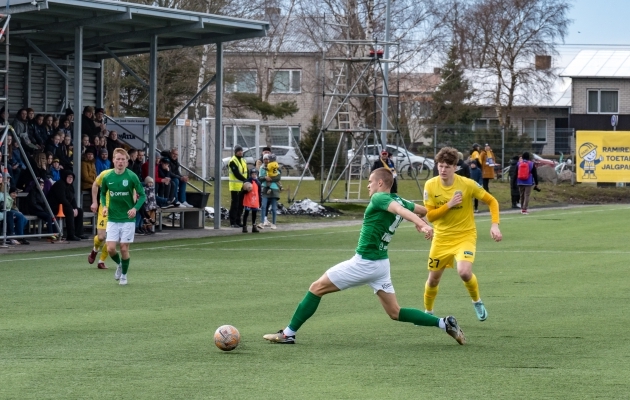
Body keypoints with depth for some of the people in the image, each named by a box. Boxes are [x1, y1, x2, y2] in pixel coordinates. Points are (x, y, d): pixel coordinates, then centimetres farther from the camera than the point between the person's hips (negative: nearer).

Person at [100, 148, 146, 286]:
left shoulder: (132, 177, -10)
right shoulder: (107, 178, -2)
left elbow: (142, 195, -3)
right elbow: (103, 193, 16)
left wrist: (135, 208, -20)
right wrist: (104, 206, -3)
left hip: (128, 219, -2)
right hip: (112, 219, 2)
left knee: (124, 248, 0)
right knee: (110, 249, -5)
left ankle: (124, 275, 21)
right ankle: (120, 264, 28)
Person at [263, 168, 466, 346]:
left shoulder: (379, 198, -15)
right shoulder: (398, 201, 8)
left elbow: (401, 210, -33)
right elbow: (424, 210, 19)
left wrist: (422, 224, -49)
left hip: (364, 262, -8)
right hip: (381, 263, 8)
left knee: (316, 288, 2)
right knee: (395, 313, 11)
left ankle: (288, 333, 4)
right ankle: (444, 323, -2)